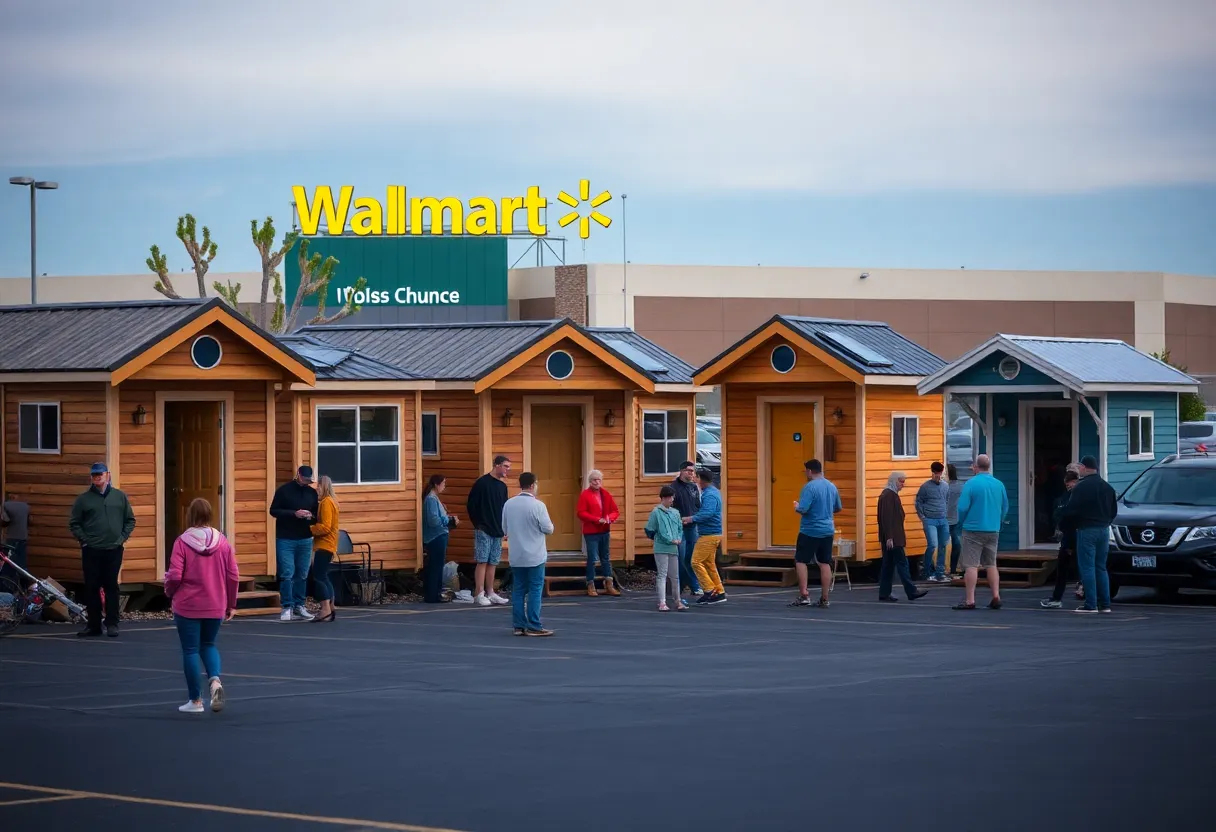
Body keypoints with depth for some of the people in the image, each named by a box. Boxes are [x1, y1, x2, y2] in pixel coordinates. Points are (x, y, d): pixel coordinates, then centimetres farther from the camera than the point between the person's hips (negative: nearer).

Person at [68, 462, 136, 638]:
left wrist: (123, 537, 0)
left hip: (114, 550, 0)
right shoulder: (83, 499, 3)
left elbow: (130, 520, 11)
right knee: (92, 588, 2)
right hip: (91, 551, 0)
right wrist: (84, 540, -4)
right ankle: (93, 624, 9)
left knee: (111, 587, 2)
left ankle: (112, 624, 7)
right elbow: (74, 524, 6)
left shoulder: (120, 496, 6)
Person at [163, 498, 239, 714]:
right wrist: (231, 604, 13)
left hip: (187, 606, -3)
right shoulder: (222, 541, -2)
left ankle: (195, 700, 13)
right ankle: (215, 680, -6)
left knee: (190, 650, 8)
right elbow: (233, 576, 0)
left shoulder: (182, 542, -12)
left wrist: (169, 593, 6)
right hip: (215, 606, 3)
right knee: (208, 644, 22)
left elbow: (174, 576, -16)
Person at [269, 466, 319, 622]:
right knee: (287, 574, -7)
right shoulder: (283, 490, -3)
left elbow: (317, 514, 16)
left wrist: (311, 516, -9)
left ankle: (299, 606, 16)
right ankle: (287, 607, -1)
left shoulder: (312, 493, 8)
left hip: (305, 539, 4)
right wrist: (294, 513, -18)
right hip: (285, 539, -4)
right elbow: (273, 511, -5)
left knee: (302, 575, 7)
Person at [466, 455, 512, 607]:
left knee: (493, 563, 8)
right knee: (482, 561, -8)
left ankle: (490, 593, 13)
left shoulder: (502, 486, 12)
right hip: (483, 530, -7)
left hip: (497, 531, 7)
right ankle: (479, 594, -7)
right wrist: (477, 524, -6)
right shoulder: (482, 483, -9)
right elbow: (471, 505, -7)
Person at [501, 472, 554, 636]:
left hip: (516, 556, 5)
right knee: (535, 591, 0)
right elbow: (548, 529, -11)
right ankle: (533, 626, -2)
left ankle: (519, 625, 10)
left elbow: (505, 530, 10)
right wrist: (549, 524, 10)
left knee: (518, 590, 10)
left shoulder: (509, 504, 1)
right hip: (535, 555, -5)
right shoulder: (537, 505, -15)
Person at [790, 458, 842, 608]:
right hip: (828, 531, 7)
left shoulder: (810, 487, -15)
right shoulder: (832, 487, 8)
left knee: (801, 561, 3)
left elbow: (803, 509, -22)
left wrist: (796, 506, -1)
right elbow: (838, 508, 19)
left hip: (810, 531, -7)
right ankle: (824, 599, 9)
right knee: (825, 563, 8)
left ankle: (804, 595, -4)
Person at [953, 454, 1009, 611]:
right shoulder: (999, 485, 3)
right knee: (991, 564, 14)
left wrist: (962, 522, 5)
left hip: (974, 529, -5)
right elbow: (1005, 508, 10)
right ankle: (996, 597, 9)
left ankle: (969, 600, -6)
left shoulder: (971, 484, -12)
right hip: (993, 530, 5)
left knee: (971, 565, -3)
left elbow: (963, 507, -14)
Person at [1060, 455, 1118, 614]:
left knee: (1087, 568, -5)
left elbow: (1071, 510, -15)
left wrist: (1062, 518, 3)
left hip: (1087, 530, -7)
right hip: (1104, 530, 7)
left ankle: (1091, 604, -9)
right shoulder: (1107, 487, 12)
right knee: (1101, 567, 13)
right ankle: (1105, 604, 9)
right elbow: (1114, 510, 16)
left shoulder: (1081, 487, -12)